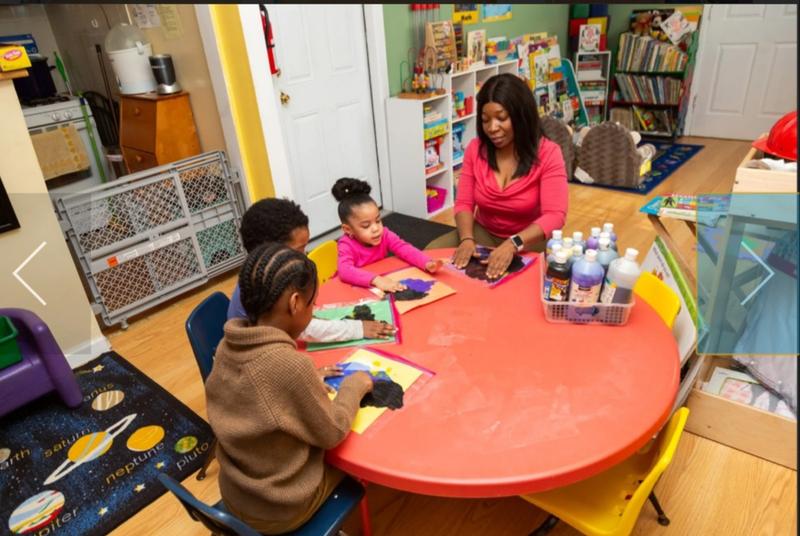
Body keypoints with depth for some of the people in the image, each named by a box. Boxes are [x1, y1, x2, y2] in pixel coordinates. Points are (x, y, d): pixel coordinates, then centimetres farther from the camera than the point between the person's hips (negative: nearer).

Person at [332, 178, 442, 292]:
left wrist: (427, 263, -36)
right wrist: (376, 280, -50)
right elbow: (345, 271, -37)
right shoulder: (347, 245, -20)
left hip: (383, 288, 4)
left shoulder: (384, 235, -7)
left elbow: (406, 249, -17)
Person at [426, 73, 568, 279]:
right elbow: (464, 203, -4)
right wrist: (467, 239, -25)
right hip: (483, 233, 4)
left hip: (530, 240, -3)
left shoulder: (548, 153, -15)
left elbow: (555, 216, -23)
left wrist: (513, 244, -39)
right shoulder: (475, 149, -4)